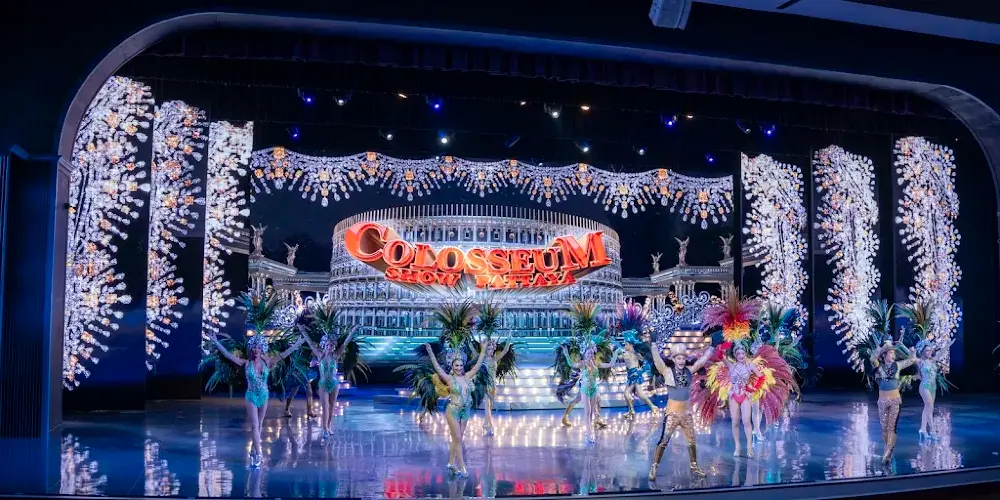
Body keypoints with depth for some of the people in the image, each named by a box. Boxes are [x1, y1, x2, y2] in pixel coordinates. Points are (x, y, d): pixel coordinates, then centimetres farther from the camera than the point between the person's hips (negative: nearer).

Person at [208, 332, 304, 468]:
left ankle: (254, 450, 30)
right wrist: (216, 342, -20)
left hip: (264, 396, 3)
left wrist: (298, 343, -13)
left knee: (258, 426, 14)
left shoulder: (267, 362, -4)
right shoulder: (246, 363, -9)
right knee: (254, 426, -5)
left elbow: (284, 354, -7)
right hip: (251, 397, -3)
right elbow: (228, 355, -13)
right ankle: (258, 454, -5)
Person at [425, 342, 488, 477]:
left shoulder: (467, 376, 2)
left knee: (457, 439, 13)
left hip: (465, 412, 5)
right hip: (453, 411, -5)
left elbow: (478, 365, 5)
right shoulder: (449, 378, -10)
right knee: (458, 439, -1)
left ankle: (451, 463, 24)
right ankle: (462, 466, 4)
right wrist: (430, 352, -27)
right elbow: (437, 367, -19)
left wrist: (483, 351, 4)